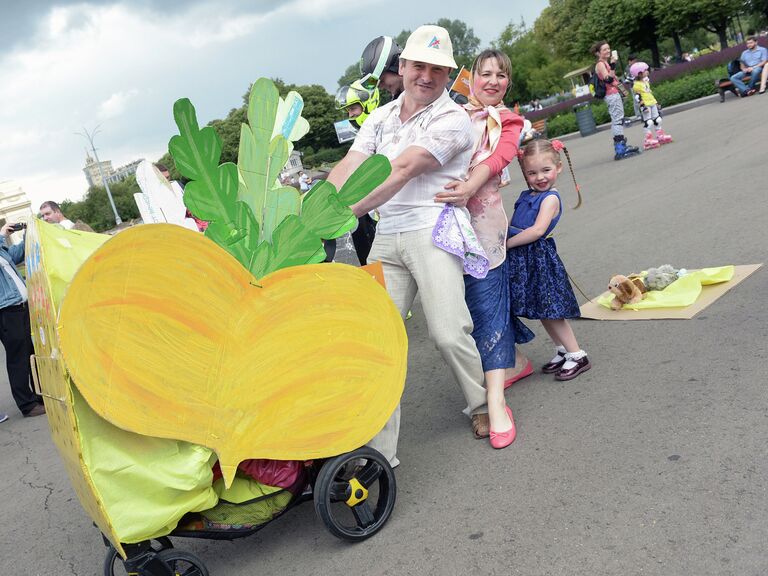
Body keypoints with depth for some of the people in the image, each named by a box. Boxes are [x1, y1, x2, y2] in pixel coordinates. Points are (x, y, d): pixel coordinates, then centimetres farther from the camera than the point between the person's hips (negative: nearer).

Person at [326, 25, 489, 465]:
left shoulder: (452, 118, -3)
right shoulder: (381, 117, 17)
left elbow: (403, 170, -17)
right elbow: (348, 168, 3)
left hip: (433, 231, -5)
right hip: (387, 238, 5)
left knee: (449, 333, -11)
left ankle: (484, 404, 22)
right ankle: (379, 450, 5)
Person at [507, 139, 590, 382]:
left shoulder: (550, 198, -10)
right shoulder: (526, 196, 13)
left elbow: (538, 230, -22)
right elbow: (513, 225, 16)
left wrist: (508, 243, -18)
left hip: (539, 258, -8)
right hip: (522, 260, 8)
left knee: (550, 311, -3)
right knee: (544, 311, 16)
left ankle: (577, 355, 9)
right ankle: (563, 350, 30)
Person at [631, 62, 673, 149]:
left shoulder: (646, 81, 14)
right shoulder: (636, 85, -14)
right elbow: (637, 97, -18)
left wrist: (656, 102, 24)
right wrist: (643, 107, -22)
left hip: (652, 104, 9)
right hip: (646, 106, -9)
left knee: (657, 119, 12)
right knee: (648, 122, -9)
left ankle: (660, 135, 23)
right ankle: (648, 139, -4)